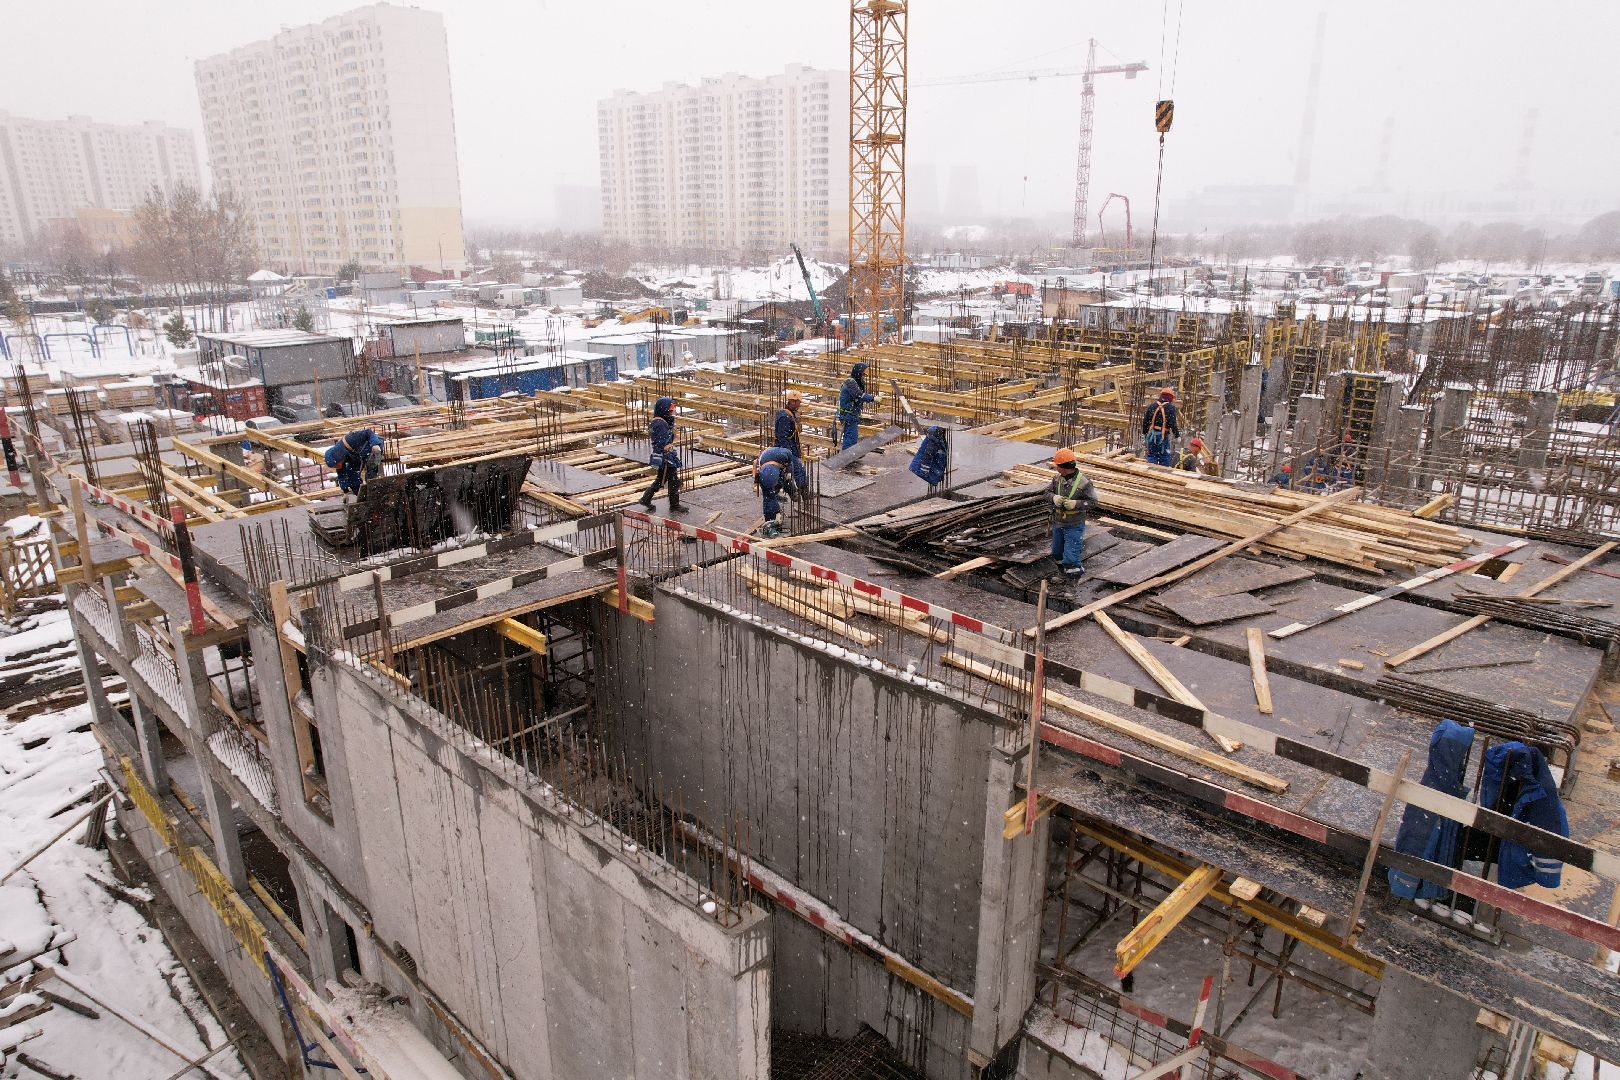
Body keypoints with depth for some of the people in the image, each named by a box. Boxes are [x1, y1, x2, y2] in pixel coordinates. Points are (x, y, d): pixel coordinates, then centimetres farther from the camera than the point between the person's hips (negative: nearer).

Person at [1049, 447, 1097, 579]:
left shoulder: (1084, 483, -19)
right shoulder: (1058, 479, -3)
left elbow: (1093, 502, -13)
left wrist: (1076, 504, -26)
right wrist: (1054, 497, -14)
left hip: (1074, 526, -6)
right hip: (1057, 523, 6)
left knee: (1070, 560, -6)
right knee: (1057, 553, 22)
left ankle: (1076, 570, 17)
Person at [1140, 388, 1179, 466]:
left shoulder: (1151, 406, 8)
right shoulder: (1171, 408, -7)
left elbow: (1145, 422, 10)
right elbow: (1173, 424, -11)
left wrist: (1144, 435, 17)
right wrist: (1177, 436, -2)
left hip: (1151, 434, 4)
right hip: (1163, 436, -4)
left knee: (1151, 455, 9)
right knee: (1164, 457, 5)